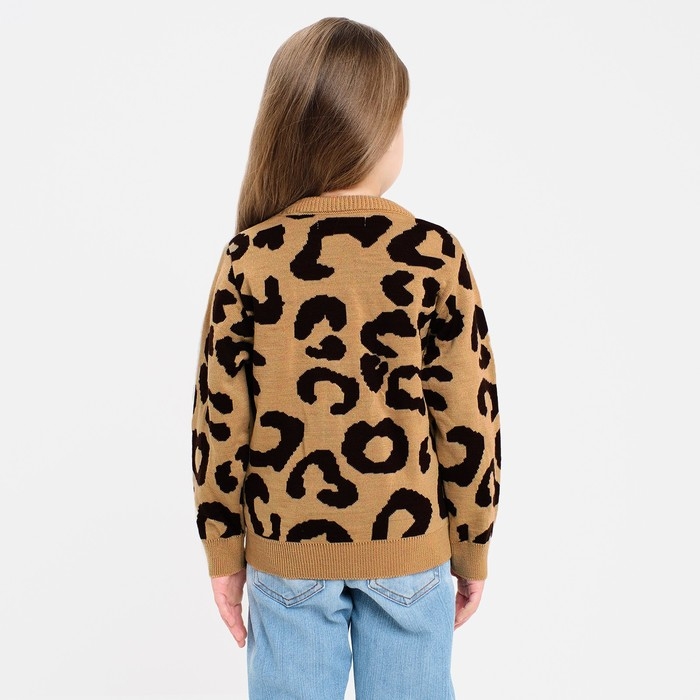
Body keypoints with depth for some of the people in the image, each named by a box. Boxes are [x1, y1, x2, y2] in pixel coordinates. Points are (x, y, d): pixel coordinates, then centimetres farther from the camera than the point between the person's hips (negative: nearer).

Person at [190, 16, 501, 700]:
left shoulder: (248, 259, -8)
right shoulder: (435, 254, -10)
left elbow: (219, 419, -6)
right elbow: (468, 418, -8)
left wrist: (223, 552, 6)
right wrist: (473, 547, 5)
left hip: (286, 548, 1)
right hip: (410, 546, 0)